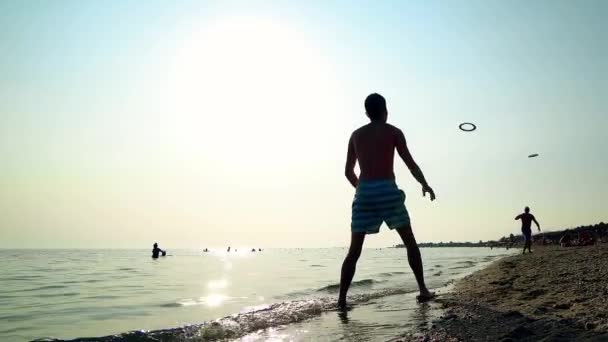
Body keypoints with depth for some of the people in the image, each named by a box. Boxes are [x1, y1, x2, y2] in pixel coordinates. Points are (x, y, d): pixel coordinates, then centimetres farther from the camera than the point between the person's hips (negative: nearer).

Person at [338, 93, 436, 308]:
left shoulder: (356, 135, 15)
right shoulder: (393, 132, 6)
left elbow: (348, 172, 18)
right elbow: (410, 163, 3)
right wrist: (425, 184, 18)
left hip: (364, 192, 3)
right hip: (387, 190, -2)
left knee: (354, 250, 4)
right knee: (410, 242, 13)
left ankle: (342, 298, -2)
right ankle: (423, 290, 13)